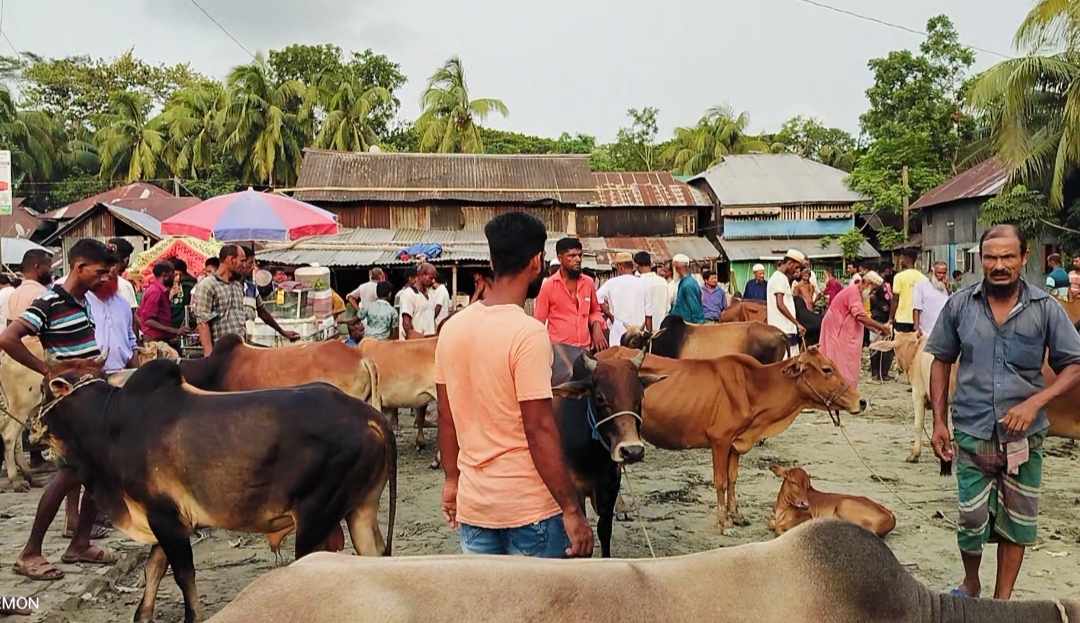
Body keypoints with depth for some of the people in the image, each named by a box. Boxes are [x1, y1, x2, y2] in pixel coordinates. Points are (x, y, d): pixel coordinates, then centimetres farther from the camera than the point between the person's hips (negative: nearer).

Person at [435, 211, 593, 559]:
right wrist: (572, 510, -14)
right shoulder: (529, 333, -18)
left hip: (472, 503, 6)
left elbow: (446, 416, 8)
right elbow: (539, 429, -19)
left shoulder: (452, 328, 1)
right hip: (531, 505, -6)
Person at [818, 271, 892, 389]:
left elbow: (860, 318, 15)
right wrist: (881, 327, -21)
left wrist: (876, 329, 6)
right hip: (836, 330, -10)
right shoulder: (853, 291, -17)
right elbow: (860, 316, -27)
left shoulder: (856, 292, 15)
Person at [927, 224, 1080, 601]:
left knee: (1017, 522, 12)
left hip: (1024, 436, 0)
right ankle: (970, 585, 33)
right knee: (971, 520, 5)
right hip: (971, 433, 0)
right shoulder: (959, 305, -3)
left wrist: (1034, 403, -17)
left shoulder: (1045, 308, -6)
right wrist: (939, 422, 1)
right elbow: (941, 362, 6)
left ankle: (1002, 600, 30)